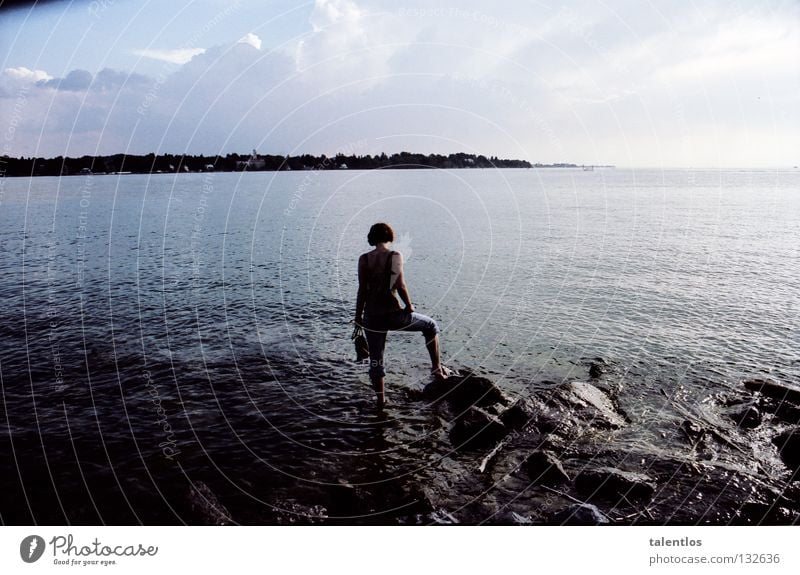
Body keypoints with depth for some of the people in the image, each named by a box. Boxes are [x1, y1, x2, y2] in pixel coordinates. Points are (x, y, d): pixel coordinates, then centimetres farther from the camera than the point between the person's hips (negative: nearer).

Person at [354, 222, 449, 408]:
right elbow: (400, 285, -13)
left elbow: (362, 290, 0)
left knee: (375, 360, 17)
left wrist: (358, 316, 9)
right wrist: (409, 306, 2)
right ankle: (437, 368, 20)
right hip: (393, 314, -3)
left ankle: (380, 400, 23)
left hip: (372, 317, 3)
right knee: (431, 326, 21)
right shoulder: (395, 256, -7)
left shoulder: (364, 259, 0)